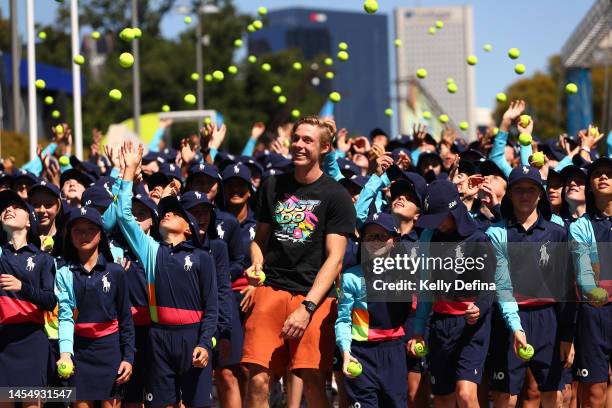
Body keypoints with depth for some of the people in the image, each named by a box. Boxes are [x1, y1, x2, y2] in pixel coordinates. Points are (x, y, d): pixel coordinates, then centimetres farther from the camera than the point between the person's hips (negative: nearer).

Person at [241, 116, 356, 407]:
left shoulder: (335, 195, 1)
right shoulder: (273, 186, 15)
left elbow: (334, 259, -4)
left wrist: (308, 307, -14)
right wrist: (256, 265, 2)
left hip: (314, 297, -3)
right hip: (270, 289, 3)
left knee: (313, 382, -10)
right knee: (257, 380, -8)